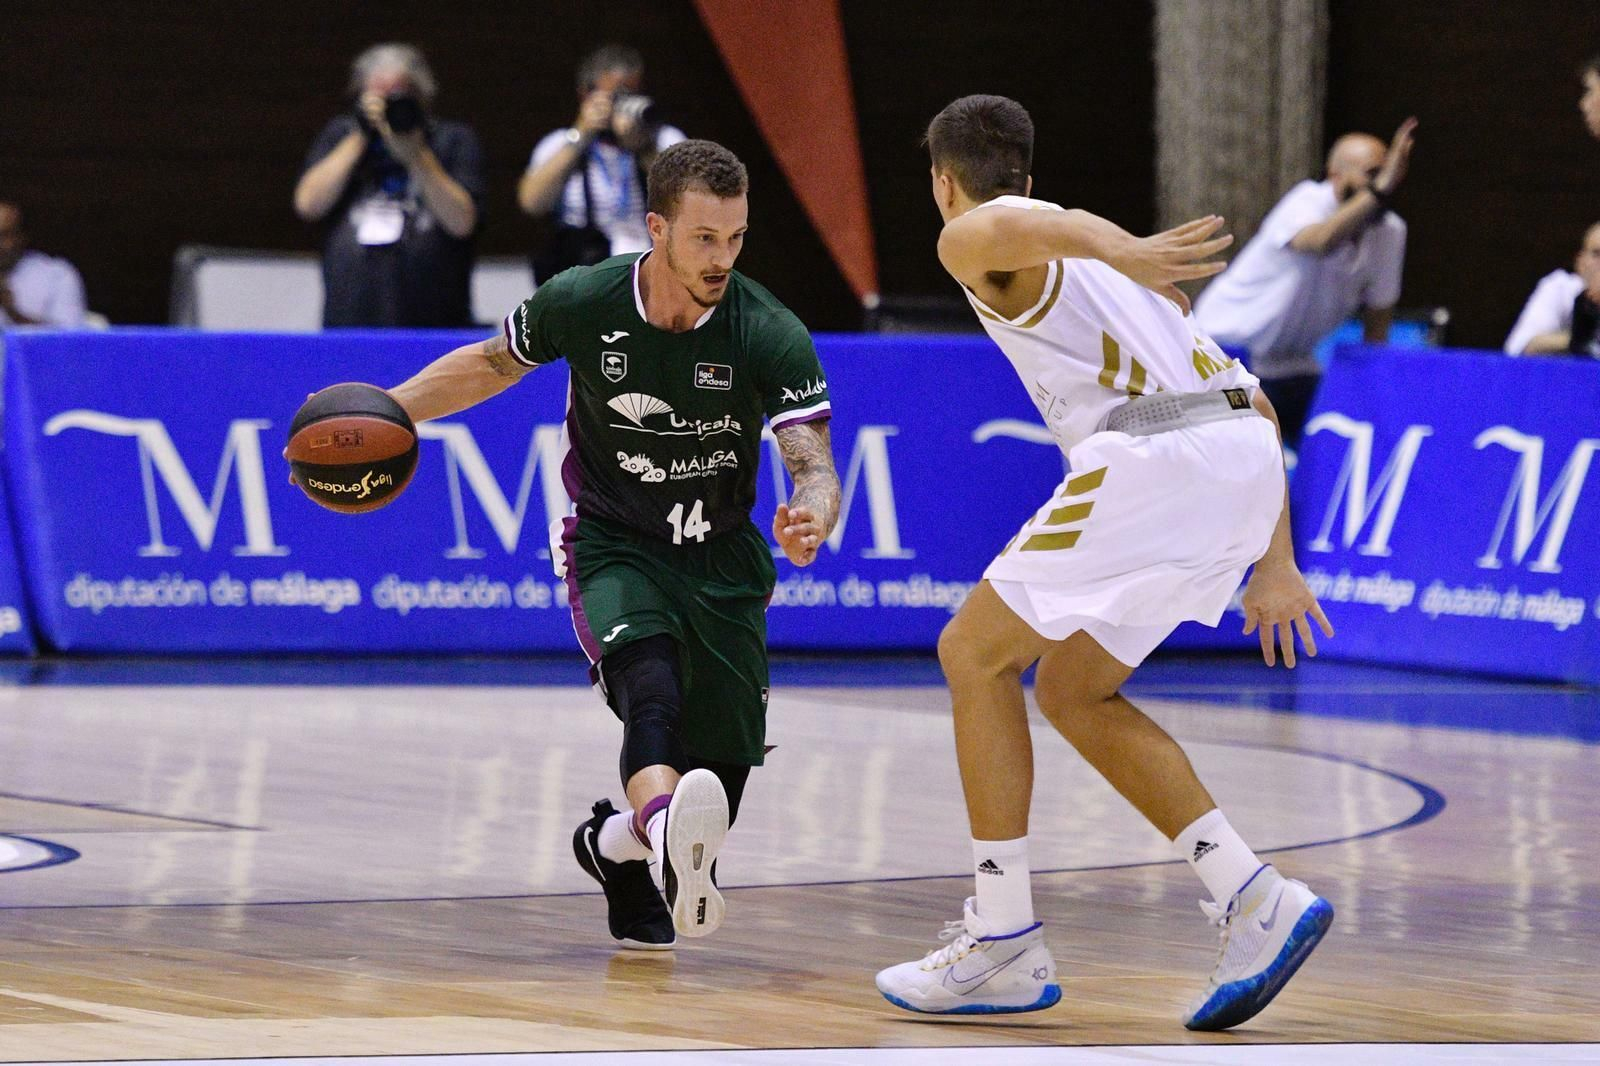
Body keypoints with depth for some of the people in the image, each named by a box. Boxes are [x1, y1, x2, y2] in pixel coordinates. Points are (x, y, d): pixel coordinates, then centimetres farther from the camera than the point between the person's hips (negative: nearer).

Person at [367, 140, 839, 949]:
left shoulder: (772, 337, -19)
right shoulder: (582, 304, -16)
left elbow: (813, 463, -24)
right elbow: (493, 364, 5)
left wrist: (811, 518, -48)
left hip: (723, 558, 2)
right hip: (614, 545, -2)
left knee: (725, 769, 0)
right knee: (649, 690, -35)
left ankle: (614, 843, 33)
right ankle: (665, 821, -64)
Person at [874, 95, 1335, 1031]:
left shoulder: (970, 237, 12)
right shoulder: (1104, 263, 35)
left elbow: (1024, 226, -16)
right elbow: (1254, 403, 31)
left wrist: (1124, 255, -34)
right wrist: (1275, 563, 31)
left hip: (1153, 453, -8)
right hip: (1245, 444, 8)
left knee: (976, 653, 7)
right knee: (1072, 690, 18)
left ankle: (1005, 940, 4)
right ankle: (1257, 900, 6)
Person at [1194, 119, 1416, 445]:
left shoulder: (1390, 232, -6)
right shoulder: (1309, 202, -25)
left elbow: (1376, 330, 2)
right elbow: (1319, 241, -52)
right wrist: (1379, 191, -61)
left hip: (1293, 365, 6)